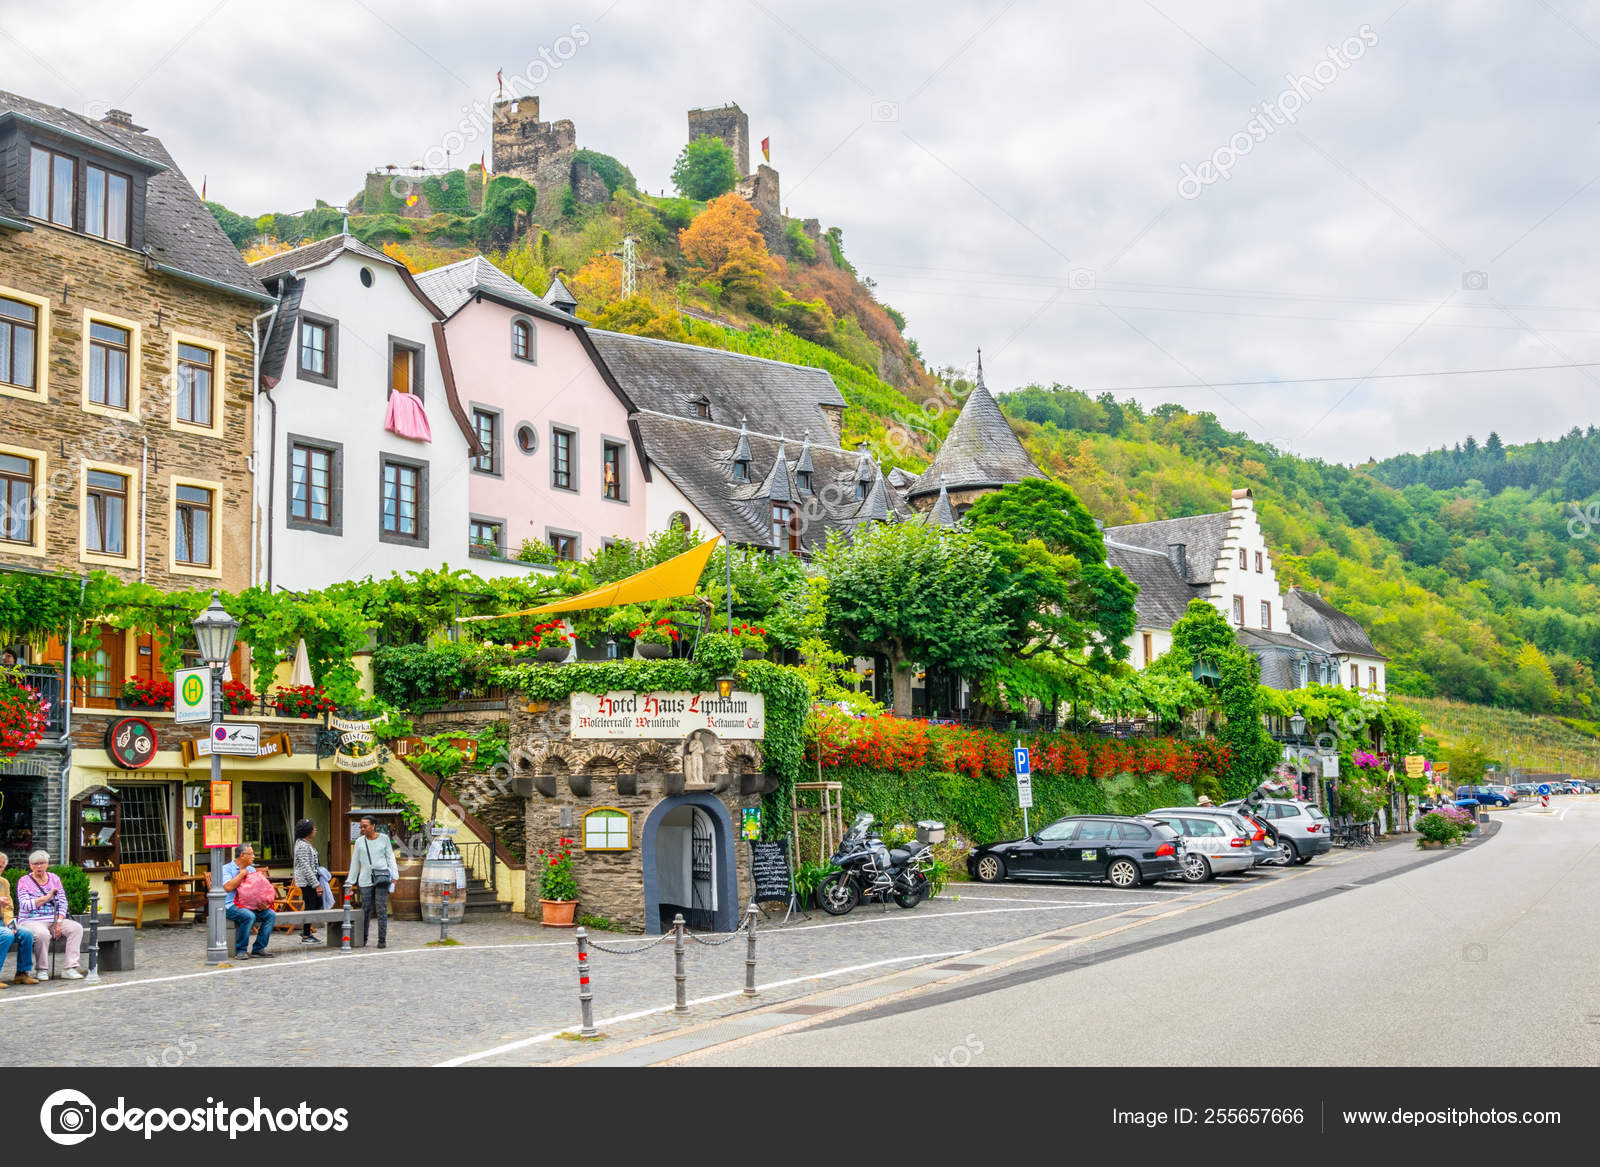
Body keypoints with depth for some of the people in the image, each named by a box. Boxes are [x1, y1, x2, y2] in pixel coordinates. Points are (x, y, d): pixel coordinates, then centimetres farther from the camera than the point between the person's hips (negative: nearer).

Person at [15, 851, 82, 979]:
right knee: (43, 933, -38)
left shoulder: (54, 878, 13)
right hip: (31, 921, -4)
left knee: (77, 928, -21)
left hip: (53, 920, 4)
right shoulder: (24, 881, 2)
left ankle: (69, 968, -25)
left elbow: (63, 902, 7)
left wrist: (59, 923, -8)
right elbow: (26, 905, -11)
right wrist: (47, 897, -15)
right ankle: (42, 970, -20)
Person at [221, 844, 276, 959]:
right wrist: (242, 873, -8)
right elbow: (228, 887, -19)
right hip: (231, 906, -7)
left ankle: (258, 949, -11)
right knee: (249, 916, -35)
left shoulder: (251, 869, 19)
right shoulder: (226, 868, -2)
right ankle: (240, 951, -21)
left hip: (250, 905, 7)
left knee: (271, 914, -15)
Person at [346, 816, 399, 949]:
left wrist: (395, 876, 0)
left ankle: (382, 940, -4)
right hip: (366, 879, 1)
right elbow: (355, 863, 15)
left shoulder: (384, 839, 8)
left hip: (382, 877, -1)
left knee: (382, 909, -6)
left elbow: (390, 858, 10)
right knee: (366, 910, 1)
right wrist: (350, 881, 15)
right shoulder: (359, 842, 10)